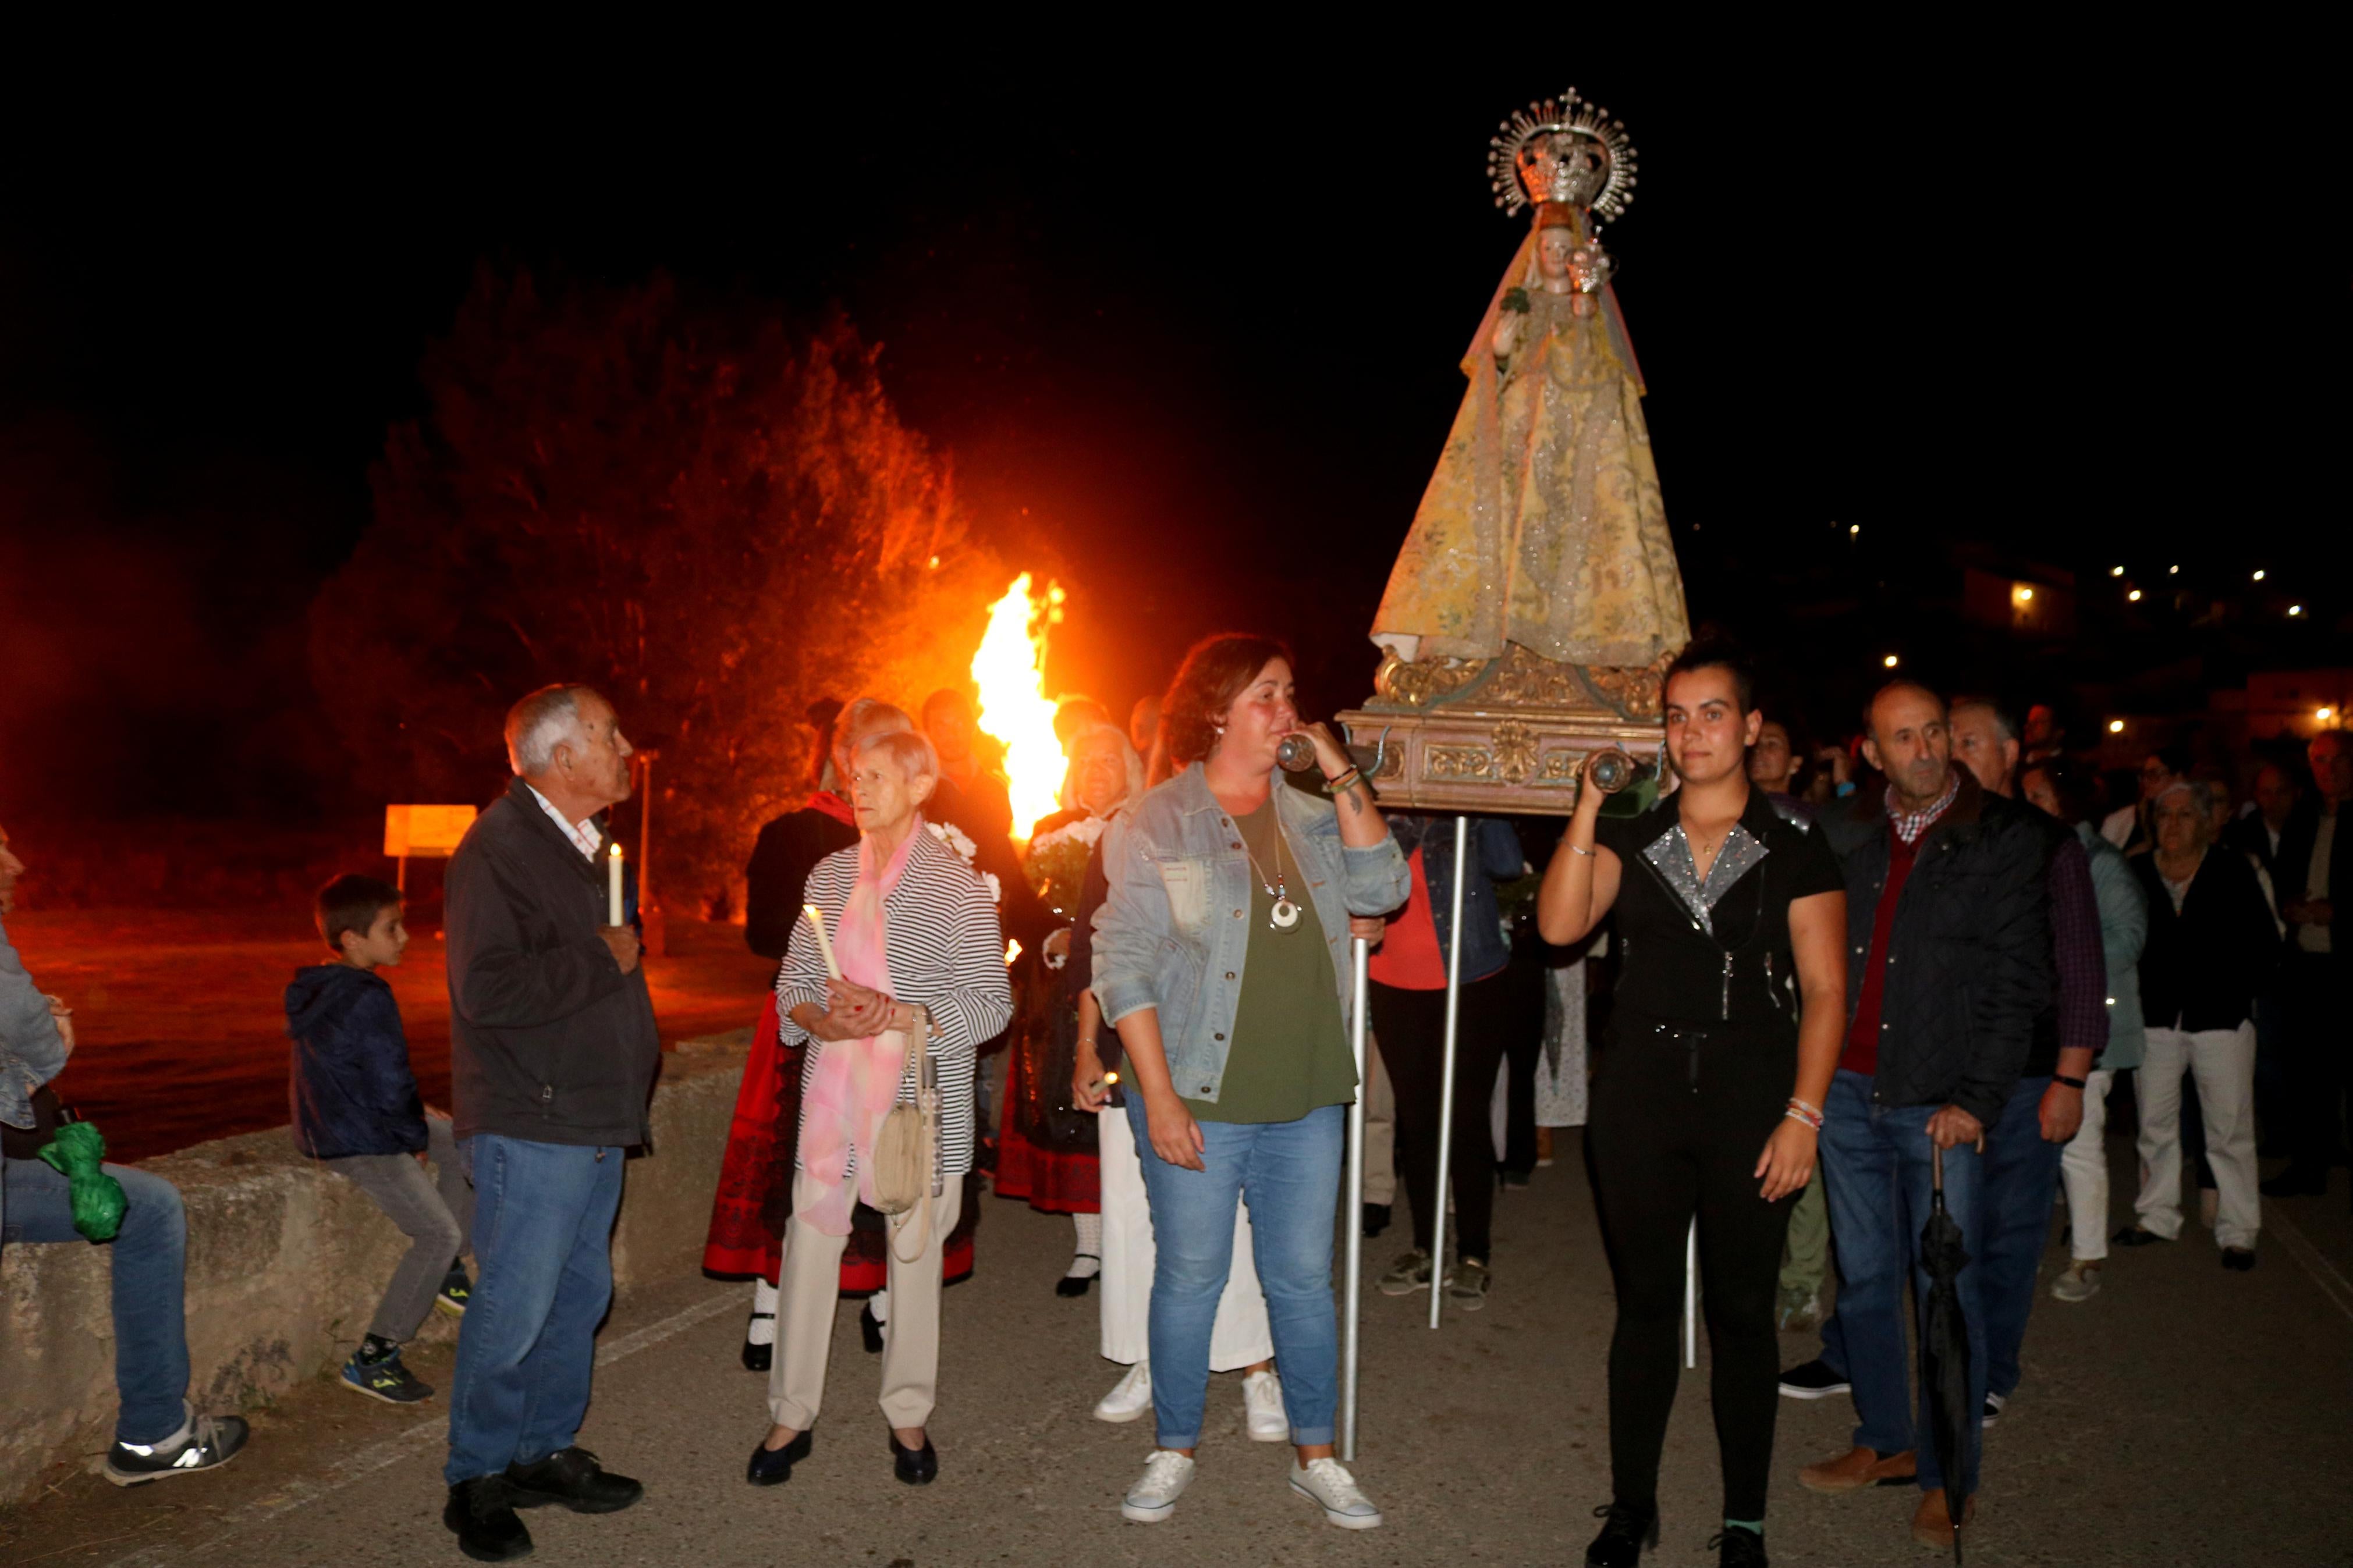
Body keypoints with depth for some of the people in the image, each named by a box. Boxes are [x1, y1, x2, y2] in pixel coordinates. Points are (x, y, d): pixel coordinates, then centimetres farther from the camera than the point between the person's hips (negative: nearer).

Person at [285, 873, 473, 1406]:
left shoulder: (317, 990, 8)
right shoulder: (368, 1001, -23)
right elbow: (391, 1084, -22)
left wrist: (415, 1121, 15)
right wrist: (416, 1136, -5)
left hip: (329, 1121, 10)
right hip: (358, 1142, -10)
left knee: (466, 1148, 17)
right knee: (437, 1235, -6)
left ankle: (446, 1273, 22)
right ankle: (372, 1359, 0)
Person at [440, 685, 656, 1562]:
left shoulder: (586, 847, 14)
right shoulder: (499, 848, -16)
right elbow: (488, 992, -27)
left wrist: (632, 1084, 18)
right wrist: (601, 962, -17)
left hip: (596, 1122, 9)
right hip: (532, 1127, -9)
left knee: (580, 1296, 15)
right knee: (513, 1310, -1)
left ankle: (546, 1453, 29)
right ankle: (478, 1481, 16)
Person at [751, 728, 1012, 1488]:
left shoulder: (956, 885, -5)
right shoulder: (830, 875, 9)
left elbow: (992, 1003, -7)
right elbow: (792, 981, 13)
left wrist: (898, 1016, -19)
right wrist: (815, 1017, -10)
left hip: (921, 1097, -3)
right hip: (833, 1090, 3)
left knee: (915, 1253, 7)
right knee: (808, 1248, 4)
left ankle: (909, 1417, 24)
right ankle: (791, 1417, 20)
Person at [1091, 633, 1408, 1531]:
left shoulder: (1310, 816, 9)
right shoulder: (1157, 823, -6)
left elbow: (1381, 890, -4)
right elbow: (1124, 967, -10)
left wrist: (1343, 776, -7)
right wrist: (1159, 1099, -15)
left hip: (1306, 1103, 4)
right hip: (1197, 1100, -4)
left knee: (1305, 1281, 13)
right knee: (1190, 1278, 8)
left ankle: (1317, 1458, 28)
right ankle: (1175, 1453, 27)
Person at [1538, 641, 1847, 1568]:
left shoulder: (1795, 848, -1)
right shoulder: (1630, 837, 6)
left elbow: (1825, 989, -2)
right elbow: (1560, 926, -10)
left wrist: (1803, 1115, -9)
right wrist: (1589, 806, -12)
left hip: (1751, 1107, -2)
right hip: (1639, 1103, 2)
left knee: (1742, 1314, 8)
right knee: (1644, 1305, 11)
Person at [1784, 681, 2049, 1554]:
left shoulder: (2004, 841, -3)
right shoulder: (1843, 837, 8)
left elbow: (2017, 981, -5)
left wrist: (1977, 1099, -11)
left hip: (1941, 1103, -4)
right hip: (1847, 1090, 4)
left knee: (1946, 1290, 2)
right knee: (1865, 1276, 12)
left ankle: (1950, 1476, 16)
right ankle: (1886, 1442, 28)